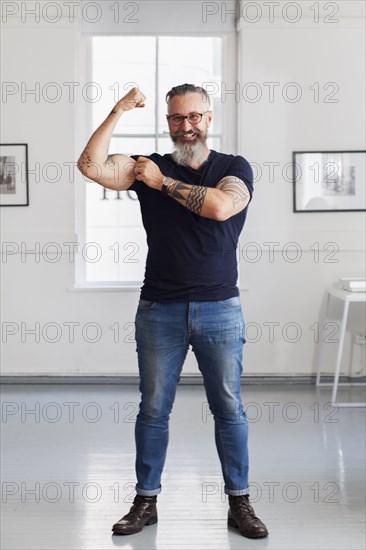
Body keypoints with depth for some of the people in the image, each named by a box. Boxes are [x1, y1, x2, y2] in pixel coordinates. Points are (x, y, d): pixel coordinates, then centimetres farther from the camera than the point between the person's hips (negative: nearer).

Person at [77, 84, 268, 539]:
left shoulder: (235, 168, 4)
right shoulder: (148, 167, 7)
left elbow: (220, 206, -18)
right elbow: (90, 165, -8)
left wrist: (162, 182, -9)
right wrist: (119, 110, -7)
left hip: (219, 310, -1)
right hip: (159, 310, 1)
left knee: (229, 409, 5)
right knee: (153, 409, 7)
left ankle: (239, 502, 17)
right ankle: (146, 501, 19)